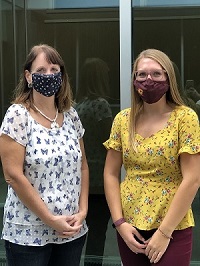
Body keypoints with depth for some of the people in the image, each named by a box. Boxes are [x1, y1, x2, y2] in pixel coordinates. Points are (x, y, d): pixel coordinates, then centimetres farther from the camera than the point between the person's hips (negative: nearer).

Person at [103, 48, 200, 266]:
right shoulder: (123, 120, 1)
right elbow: (111, 174, 5)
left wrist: (164, 232, -13)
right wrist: (119, 222, -4)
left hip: (173, 229, -3)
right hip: (130, 227, 4)